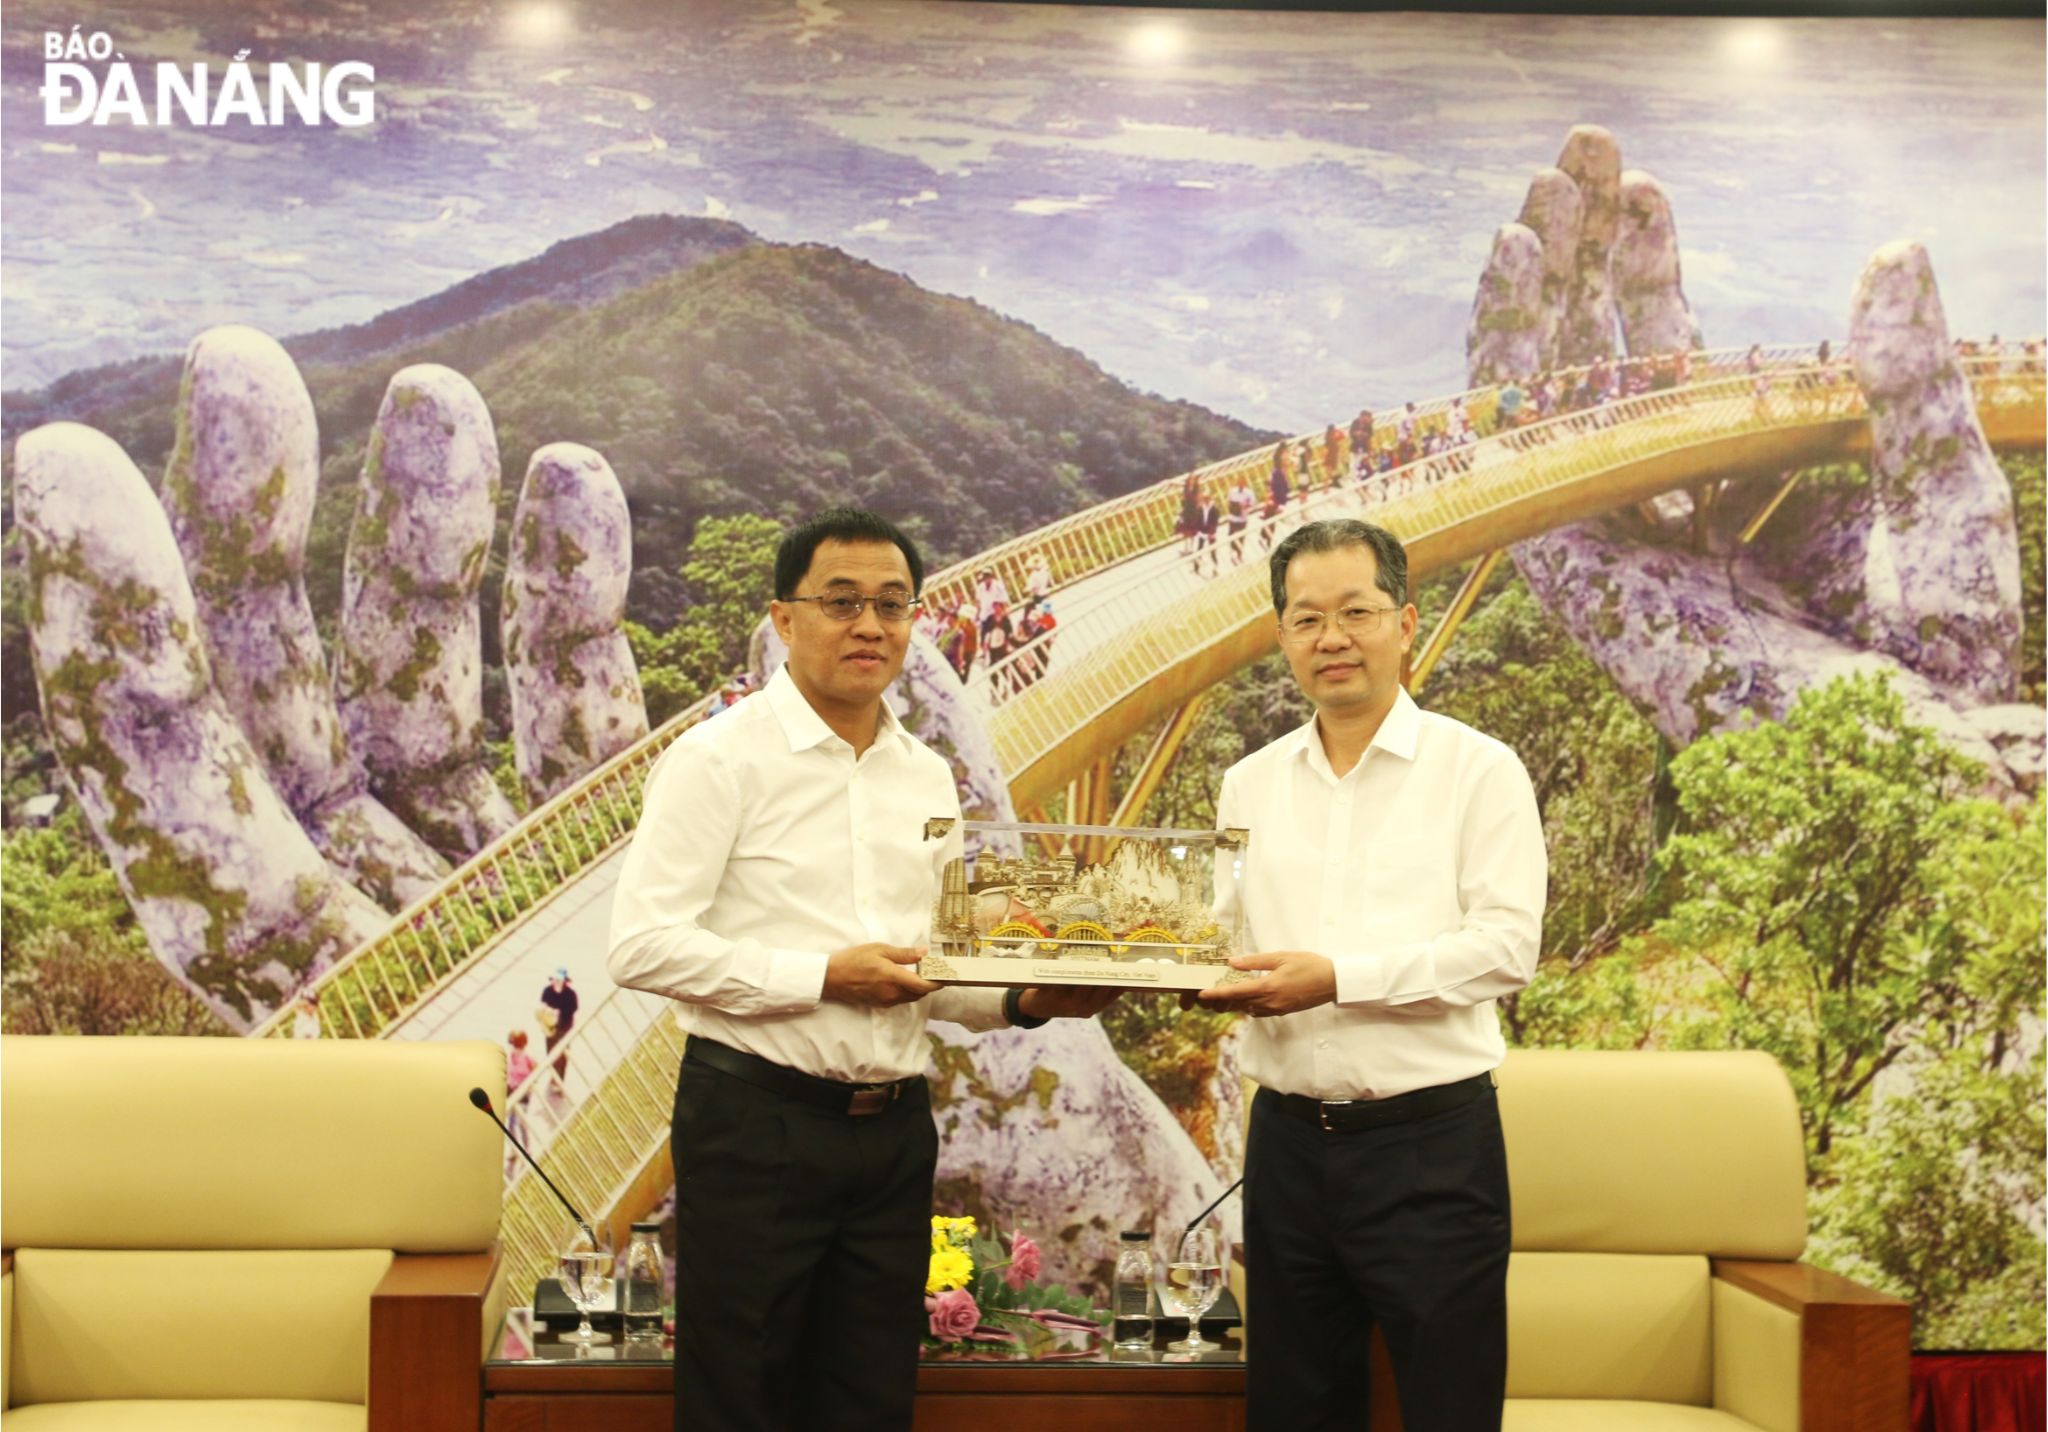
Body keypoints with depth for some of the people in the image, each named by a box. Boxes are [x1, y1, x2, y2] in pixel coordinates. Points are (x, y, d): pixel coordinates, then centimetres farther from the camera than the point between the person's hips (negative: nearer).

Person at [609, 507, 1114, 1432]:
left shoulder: (928, 777, 13)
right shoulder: (720, 759, -7)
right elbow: (641, 946, -16)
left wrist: (1022, 1002, -1)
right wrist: (822, 977, -18)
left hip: (895, 1128, 6)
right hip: (757, 1122, -6)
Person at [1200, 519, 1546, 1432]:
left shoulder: (1477, 770, -3)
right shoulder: (1250, 784, 12)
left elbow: (1505, 946, -13)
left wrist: (1338, 978, -21)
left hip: (1429, 1142, -4)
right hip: (1287, 1139, 5)